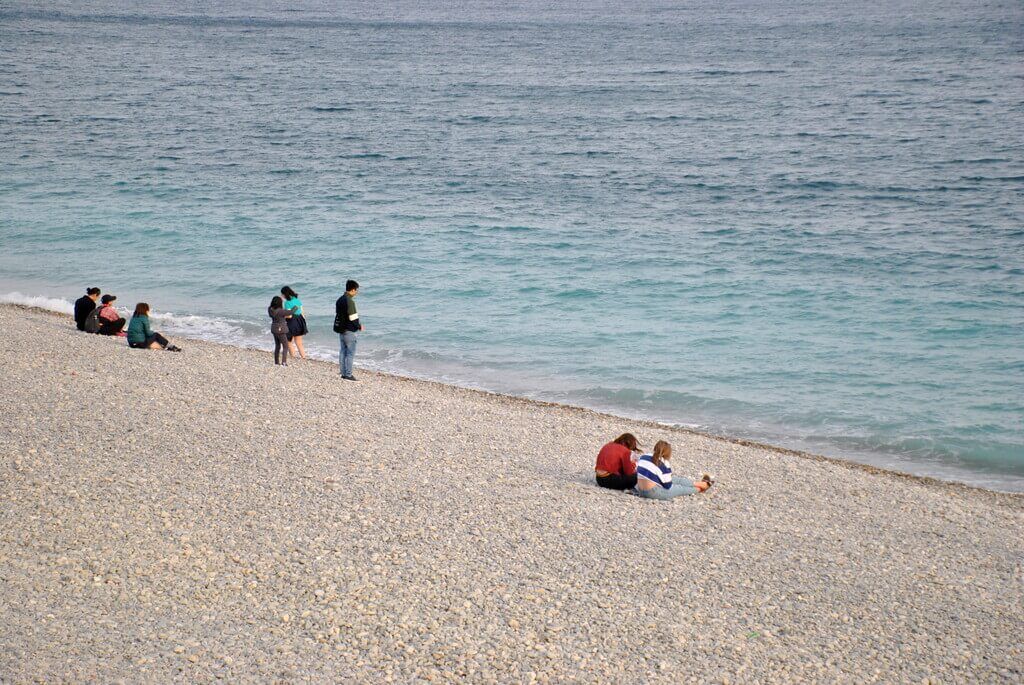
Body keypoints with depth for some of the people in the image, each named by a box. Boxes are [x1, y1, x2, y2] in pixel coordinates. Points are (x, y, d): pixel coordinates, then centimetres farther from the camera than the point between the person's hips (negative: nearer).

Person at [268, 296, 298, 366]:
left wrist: (285, 316, 17)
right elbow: (291, 312, -15)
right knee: (285, 346, 2)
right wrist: (296, 307, 7)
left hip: (274, 329, 7)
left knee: (277, 346, 19)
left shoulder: (270, 309, -4)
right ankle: (283, 362, -6)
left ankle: (276, 362, 23)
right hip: (281, 330, -7)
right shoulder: (280, 311, -24)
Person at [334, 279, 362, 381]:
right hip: (349, 330, -9)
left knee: (343, 351, 14)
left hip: (340, 329, 9)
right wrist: (359, 326, -4)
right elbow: (353, 318, -21)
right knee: (350, 353, -3)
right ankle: (348, 375, -3)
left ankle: (343, 372, 18)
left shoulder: (340, 300, 10)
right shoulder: (349, 301, -19)